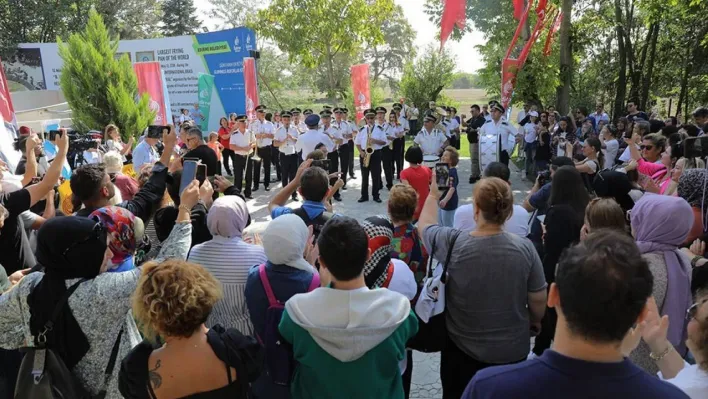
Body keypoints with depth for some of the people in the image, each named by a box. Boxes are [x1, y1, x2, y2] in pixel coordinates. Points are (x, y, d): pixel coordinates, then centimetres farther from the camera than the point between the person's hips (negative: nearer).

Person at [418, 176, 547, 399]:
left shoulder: (452, 244, -22)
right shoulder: (524, 248, -19)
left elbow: (424, 225, 0)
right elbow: (538, 300, -7)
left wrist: (432, 195, 17)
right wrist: (535, 321, 15)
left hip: (463, 349, -1)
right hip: (513, 350, 1)